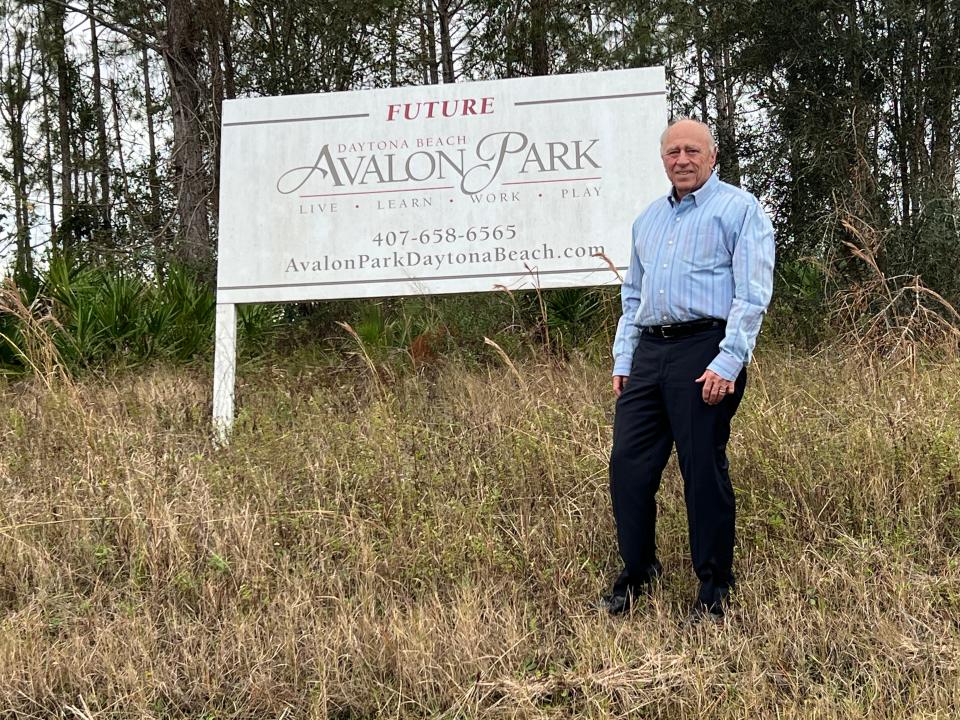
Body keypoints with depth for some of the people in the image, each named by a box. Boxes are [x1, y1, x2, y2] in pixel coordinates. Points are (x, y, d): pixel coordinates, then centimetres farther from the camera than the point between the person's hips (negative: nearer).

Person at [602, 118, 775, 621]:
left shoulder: (738, 208, 1)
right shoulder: (648, 219, 22)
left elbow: (752, 293, -8)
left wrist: (728, 362, -17)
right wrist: (622, 360, 16)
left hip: (706, 349, -6)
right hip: (649, 351, 6)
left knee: (704, 471, -3)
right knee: (627, 465, 2)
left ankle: (714, 589, 10)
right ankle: (637, 575, 17)